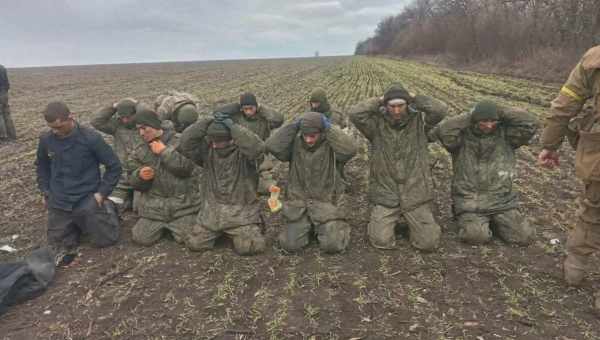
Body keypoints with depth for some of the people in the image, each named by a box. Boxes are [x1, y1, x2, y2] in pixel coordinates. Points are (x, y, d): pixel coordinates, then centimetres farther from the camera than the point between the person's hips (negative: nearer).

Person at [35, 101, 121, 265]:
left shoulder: (91, 138, -17)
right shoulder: (46, 139, -5)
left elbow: (114, 166, -9)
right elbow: (41, 166, 16)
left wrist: (102, 192, -10)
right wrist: (45, 191, 8)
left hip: (88, 200, -3)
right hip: (58, 203, 4)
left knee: (105, 239, 1)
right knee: (58, 245, 8)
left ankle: (106, 209, 29)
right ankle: (77, 225, 36)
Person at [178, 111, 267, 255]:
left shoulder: (243, 152, -14)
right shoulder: (207, 149, -2)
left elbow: (257, 148, -37)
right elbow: (186, 142, -16)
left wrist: (232, 125, -34)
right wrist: (207, 122, -23)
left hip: (241, 211, -4)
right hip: (212, 210, 4)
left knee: (247, 247, -15)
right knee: (196, 244, 5)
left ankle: (254, 228, 20)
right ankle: (220, 232, 33)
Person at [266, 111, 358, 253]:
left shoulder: (332, 146, -10)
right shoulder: (295, 144, -3)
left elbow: (350, 149, -31)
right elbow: (272, 146, -18)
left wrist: (329, 127, -24)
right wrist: (293, 126, -17)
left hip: (326, 204, -2)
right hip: (299, 204, 2)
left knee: (332, 245, -12)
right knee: (290, 244, -6)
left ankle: (338, 226, 22)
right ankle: (308, 227, 25)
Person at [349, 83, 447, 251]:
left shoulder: (419, 121, -2)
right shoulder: (377, 125, -5)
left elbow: (440, 110, -18)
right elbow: (355, 114, -20)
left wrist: (415, 98, -7)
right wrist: (378, 101, -9)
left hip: (415, 194, 1)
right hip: (386, 195, -1)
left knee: (428, 242, -2)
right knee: (382, 241, -9)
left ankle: (413, 222, 30)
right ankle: (385, 222, 25)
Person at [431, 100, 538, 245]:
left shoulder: (505, 134, 4)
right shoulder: (462, 136, -4)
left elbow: (530, 123, -8)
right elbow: (442, 131, -23)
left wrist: (501, 112, -7)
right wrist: (469, 117, -15)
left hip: (502, 201, 3)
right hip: (470, 202, -3)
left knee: (523, 236, -7)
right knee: (476, 236, -24)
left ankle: (495, 222, 20)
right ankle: (469, 222, 10)